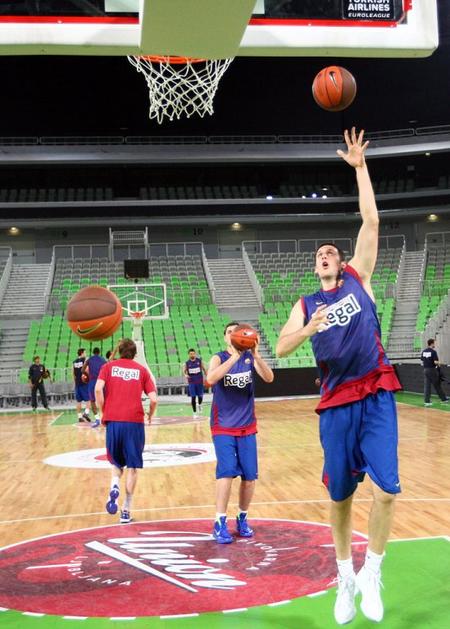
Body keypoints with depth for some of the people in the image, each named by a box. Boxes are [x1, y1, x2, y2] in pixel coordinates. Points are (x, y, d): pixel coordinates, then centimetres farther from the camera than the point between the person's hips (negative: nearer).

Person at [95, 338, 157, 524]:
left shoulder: (108, 366, 9)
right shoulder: (141, 370, 10)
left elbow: (98, 389, -9)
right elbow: (153, 399, 0)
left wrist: (102, 412, 3)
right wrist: (150, 415, 19)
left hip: (113, 420, 1)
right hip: (135, 421, -1)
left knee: (117, 462, 19)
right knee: (132, 466, 9)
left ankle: (114, 486, -11)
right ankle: (126, 510, 6)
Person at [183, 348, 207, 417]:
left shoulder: (199, 361, -2)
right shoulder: (187, 363, -1)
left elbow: (204, 369, 6)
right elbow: (184, 371, 7)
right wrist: (185, 375, -15)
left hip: (199, 381, 0)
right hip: (191, 382, 0)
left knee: (200, 396, 8)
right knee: (193, 397, -4)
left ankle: (199, 405, 42)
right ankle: (194, 412, 7)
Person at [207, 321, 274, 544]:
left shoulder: (250, 357, 0)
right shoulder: (218, 358, -6)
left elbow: (269, 378, -15)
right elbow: (210, 379, -27)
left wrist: (256, 355, -30)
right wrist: (234, 356, -34)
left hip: (247, 426, 3)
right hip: (223, 427, -3)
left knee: (249, 476, 4)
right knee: (226, 471, -15)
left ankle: (242, 518, 23)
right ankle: (220, 523, -7)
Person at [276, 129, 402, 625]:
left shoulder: (359, 277, 9)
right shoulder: (306, 305, 12)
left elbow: (370, 220, 2)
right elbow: (279, 350, -2)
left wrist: (359, 167, 2)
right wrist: (309, 329, -19)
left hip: (376, 396, -1)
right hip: (336, 403, 2)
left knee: (385, 488, -12)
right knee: (339, 495, 7)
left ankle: (372, 573, 10)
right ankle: (345, 577, 27)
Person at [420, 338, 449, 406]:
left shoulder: (423, 351, 6)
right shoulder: (433, 351, -13)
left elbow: (422, 360, 8)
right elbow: (436, 362, -18)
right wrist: (439, 363, 1)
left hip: (425, 370, 5)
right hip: (432, 370, -5)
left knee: (427, 386, 4)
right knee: (437, 385, 5)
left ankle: (427, 401, 2)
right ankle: (443, 398, 17)